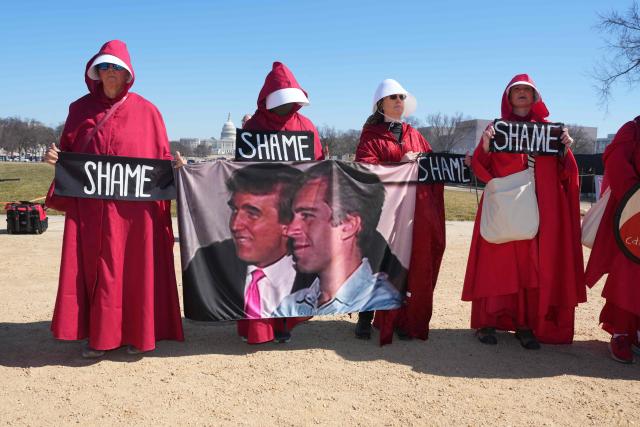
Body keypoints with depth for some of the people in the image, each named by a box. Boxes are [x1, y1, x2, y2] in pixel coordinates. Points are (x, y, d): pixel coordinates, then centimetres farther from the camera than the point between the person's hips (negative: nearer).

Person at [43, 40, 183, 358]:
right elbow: (68, 153, 12)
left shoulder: (145, 111, 5)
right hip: (90, 205, 2)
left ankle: (135, 333, 16)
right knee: (94, 267, 4)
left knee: (134, 268, 3)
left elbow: (161, 158, 5)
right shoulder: (81, 108, 11)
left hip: (134, 208, -1)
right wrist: (54, 157, -8)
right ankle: (98, 335, 14)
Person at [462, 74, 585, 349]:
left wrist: (565, 150, -7)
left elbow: (563, 172, 12)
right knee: (500, 261, -5)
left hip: (542, 207, 2)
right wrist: (485, 146, -19)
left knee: (538, 263, -1)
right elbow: (480, 168, 0)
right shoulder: (497, 127, 10)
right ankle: (487, 321, 1)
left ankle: (526, 324, 4)